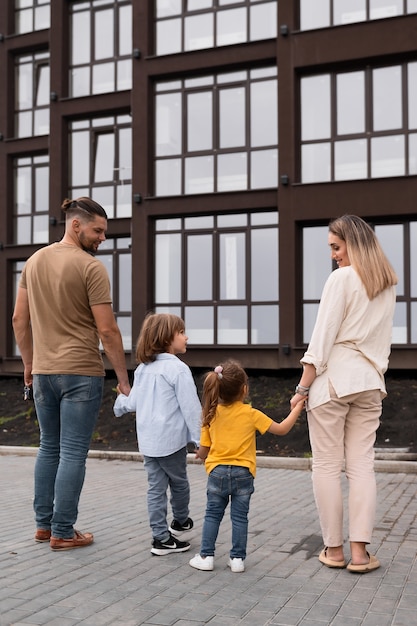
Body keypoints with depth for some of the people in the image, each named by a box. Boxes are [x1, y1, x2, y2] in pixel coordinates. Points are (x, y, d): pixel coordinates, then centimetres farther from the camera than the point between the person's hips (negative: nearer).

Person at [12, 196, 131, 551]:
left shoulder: (34, 261, 9)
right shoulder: (91, 267, -11)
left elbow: (19, 320, 11)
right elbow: (107, 330, -14)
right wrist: (124, 380, -7)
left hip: (43, 372, 7)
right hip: (81, 373, -6)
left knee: (50, 448, 18)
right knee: (73, 453, 1)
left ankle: (44, 524, 24)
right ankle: (63, 533, 8)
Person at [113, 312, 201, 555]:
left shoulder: (143, 368, 7)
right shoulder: (178, 368, -16)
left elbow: (134, 401, 15)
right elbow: (191, 407, -16)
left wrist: (120, 404, 37)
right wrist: (200, 438, -11)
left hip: (147, 440, 7)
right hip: (171, 440, -7)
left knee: (156, 487, 10)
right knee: (179, 483, 16)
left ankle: (161, 537, 12)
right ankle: (181, 522, 36)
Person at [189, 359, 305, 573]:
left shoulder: (211, 415, -1)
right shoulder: (251, 414, -8)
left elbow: (203, 452, 2)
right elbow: (282, 429, -1)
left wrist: (200, 455, 26)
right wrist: (297, 408, 7)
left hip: (217, 472, 1)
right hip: (243, 474, -1)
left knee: (213, 514, 13)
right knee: (239, 517, 9)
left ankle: (206, 556, 14)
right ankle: (237, 558, 13)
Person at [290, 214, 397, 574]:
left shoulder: (342, 278, -8)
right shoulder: (388, 285, 13)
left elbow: (322, 338, -11)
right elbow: (382, 339, 17)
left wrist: (303, 386, -8)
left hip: (334, 379, -6)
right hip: (370, 382, 6)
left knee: (327, 466, 3)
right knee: (362, 465, 5)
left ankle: (334, 548, 8)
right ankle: (360, 551, 2)